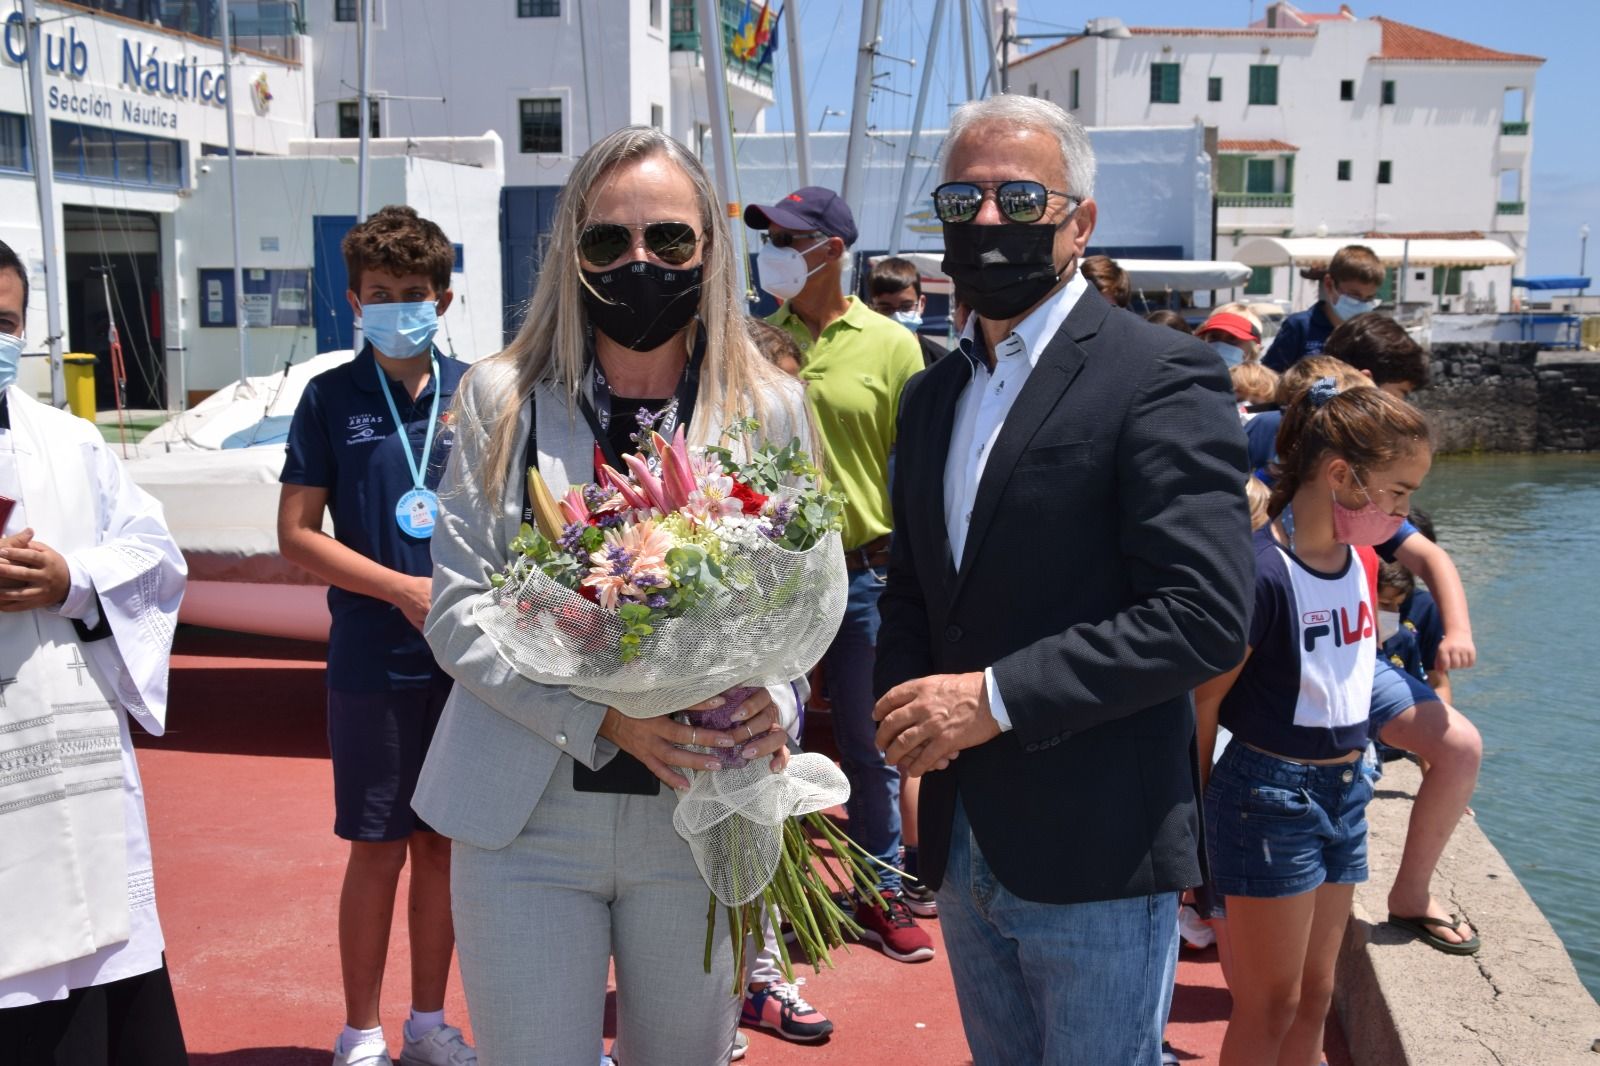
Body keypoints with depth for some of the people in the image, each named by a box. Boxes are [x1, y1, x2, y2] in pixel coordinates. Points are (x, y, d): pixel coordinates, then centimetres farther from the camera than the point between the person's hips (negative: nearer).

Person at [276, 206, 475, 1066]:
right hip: (375, 662, -2)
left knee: (443, 842, 12)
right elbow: (296, 535, -3)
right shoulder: (331, 398, -2)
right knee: (378, 850, 5)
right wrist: (405, 590, -12)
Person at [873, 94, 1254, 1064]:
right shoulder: (933, 394, 12)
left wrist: (996, 695, -21)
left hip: (1096, 857, -7)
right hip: (963, 846, 7)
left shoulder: (1161, 378, -12)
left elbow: (1206, 615, -20)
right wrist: (905, 708, -1)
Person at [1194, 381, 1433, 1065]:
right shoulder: (1263, 575, -22)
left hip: (1344, 793, 8)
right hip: (1270, 798, -7)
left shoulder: (1364, 564, 3)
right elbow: (1205, 701, -16)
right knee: (1269, 1006, 5)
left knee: (1315, 995, 17)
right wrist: (1196, 812, -7)